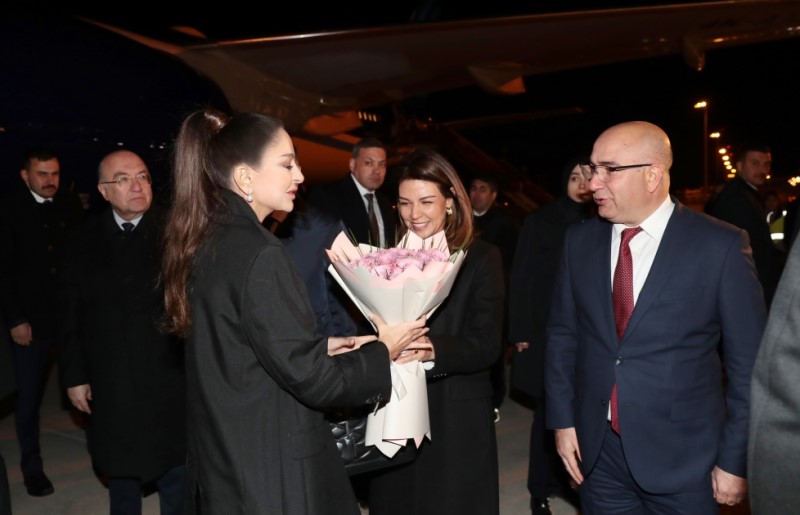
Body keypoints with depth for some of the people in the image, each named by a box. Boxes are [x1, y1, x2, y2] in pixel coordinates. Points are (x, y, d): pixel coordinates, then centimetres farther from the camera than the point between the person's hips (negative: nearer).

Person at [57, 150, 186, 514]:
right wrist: (73, 375, 3)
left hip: (170, 384, -2)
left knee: (176, 479, 11)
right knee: (121, 477, 19)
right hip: (110, 387, 3)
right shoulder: (84, 239, 3)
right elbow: (71, 313, 5)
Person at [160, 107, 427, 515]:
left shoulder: (208, 244, 3)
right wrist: (383, 351, -8)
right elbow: (310, 379, -22)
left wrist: (323, 346, 8)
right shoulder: (259, 254, -24)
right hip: (271, 471, -8)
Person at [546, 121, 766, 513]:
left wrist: (735, 460, -5)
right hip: (597, 451, 3)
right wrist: (562, 420, 4)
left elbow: (748, 362, -6)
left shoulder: (721, 245, -10)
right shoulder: (579, 240, 0)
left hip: (683, 458, -3)